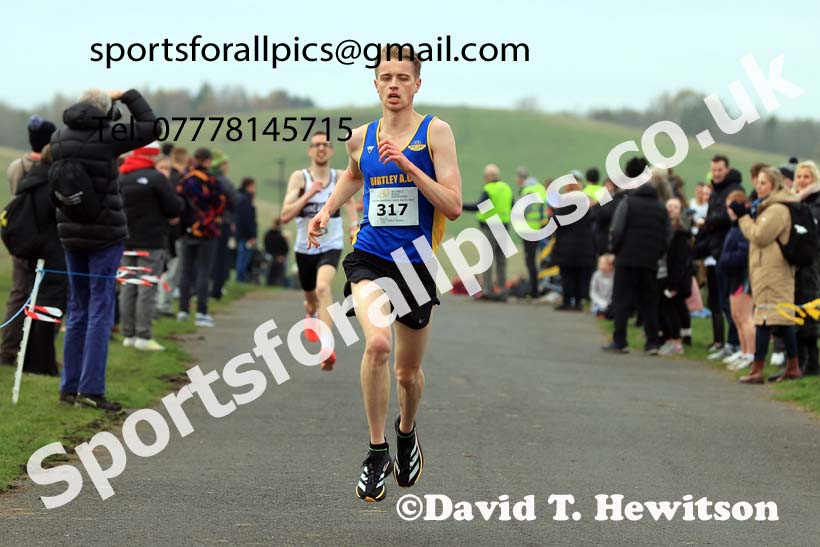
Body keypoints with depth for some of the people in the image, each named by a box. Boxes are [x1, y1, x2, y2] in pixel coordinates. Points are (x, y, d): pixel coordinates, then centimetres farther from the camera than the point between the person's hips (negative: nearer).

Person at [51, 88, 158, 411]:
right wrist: (128, 96, 7)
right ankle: (91, 390, -7)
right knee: (101, 310, -2)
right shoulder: (107, 136, -13)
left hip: (71, 233, 5)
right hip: (105, 234, -5)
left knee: (77, 309, 14)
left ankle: (69, 386, 15)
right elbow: (151, 127, -2)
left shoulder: (58, 139, 1)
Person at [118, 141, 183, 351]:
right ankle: (143, 336, -8)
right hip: (151, 241, -6)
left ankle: (128, 334, 12)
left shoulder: (120, 178, 5)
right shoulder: (156, 178, -14)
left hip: (125, 240, 6)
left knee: (128, 288, 10)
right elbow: (175, 208, -12)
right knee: (147, 289, -5)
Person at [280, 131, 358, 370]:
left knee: (323, 287, -29)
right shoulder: (299, 177, -6)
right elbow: (285, 215, -14)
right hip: (305, 247, 2)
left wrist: (354, 223, -3)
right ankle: (312, 314, 60)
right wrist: (309, 194, -23)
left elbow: (350, 201, 16)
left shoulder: (340, 178, -2)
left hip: (331, 245, -2)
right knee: (310, 294, 20)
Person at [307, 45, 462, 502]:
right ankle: (377, 453, -13)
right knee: (378, 344, -27)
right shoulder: (362, 138, 5)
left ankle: (406, 432, 47)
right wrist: (327, 210, 16)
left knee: (409, 371, 13)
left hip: (417, 263, -1)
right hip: (369, 258, 1)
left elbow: (453, 207, -15)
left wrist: (406, 164, -22)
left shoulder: (435, 132, -6)